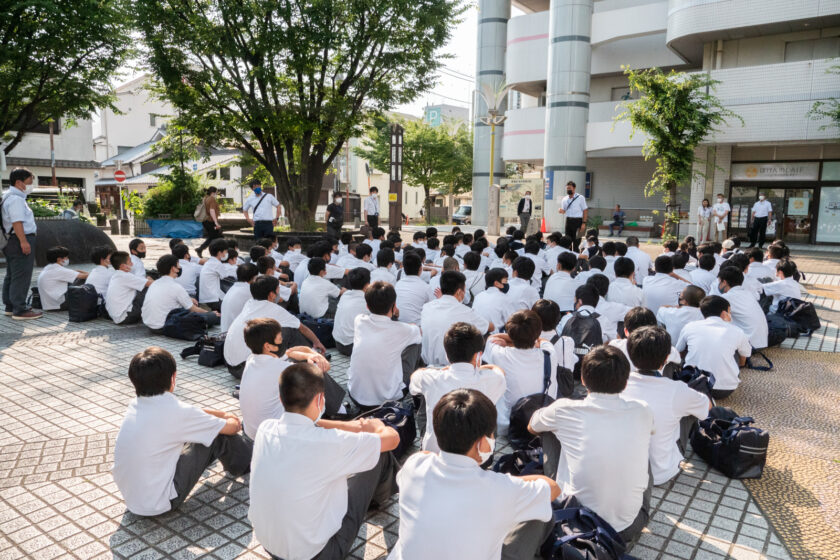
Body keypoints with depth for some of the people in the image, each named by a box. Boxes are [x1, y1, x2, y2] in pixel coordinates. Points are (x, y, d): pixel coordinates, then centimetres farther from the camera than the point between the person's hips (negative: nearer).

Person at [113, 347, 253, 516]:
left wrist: (223, 414, 24)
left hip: (131, 499, 8)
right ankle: (247, 463, 25)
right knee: (219, 435, -3)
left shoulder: (136, 405, -2)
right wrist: (235, 423, 15)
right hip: (158, 504, -7)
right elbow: (230, 428, -8)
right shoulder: (176, 412, -23)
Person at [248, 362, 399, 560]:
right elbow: (392, 437, -13)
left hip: (267, 543, 6)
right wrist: (376, 426, 10)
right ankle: (381, 496, 39)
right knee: (381, 454, 4)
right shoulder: (330, 443, -29)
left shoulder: (266, 428, -14)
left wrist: (353, 426, 14)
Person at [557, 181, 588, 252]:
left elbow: (585, 211, -2)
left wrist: (584, 223, -9)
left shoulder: (580, 198, -3)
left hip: (577, 221, -4)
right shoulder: (564, 199, 9)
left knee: (576, 241, -4)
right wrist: (561, 211, -12)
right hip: (568, 221, 4)